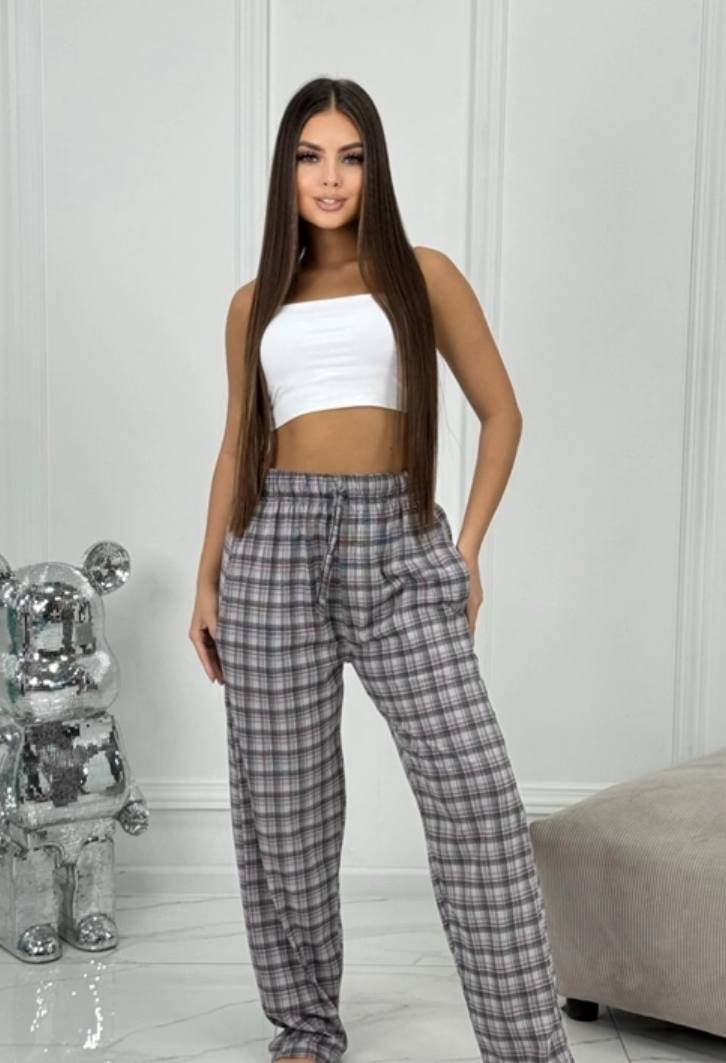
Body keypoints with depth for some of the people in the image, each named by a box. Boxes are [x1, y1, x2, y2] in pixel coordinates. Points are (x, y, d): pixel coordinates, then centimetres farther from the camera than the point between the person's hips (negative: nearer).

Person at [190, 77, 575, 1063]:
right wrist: (207, 581, 12)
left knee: (477, 792, -10)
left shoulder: (422, 274, 7)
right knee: (281, 797, 5)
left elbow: (501, 412, 7)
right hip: (277, 544, 2)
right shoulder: (256, 303, 13)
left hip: (396, 544, -2)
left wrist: (467, 549, 0)